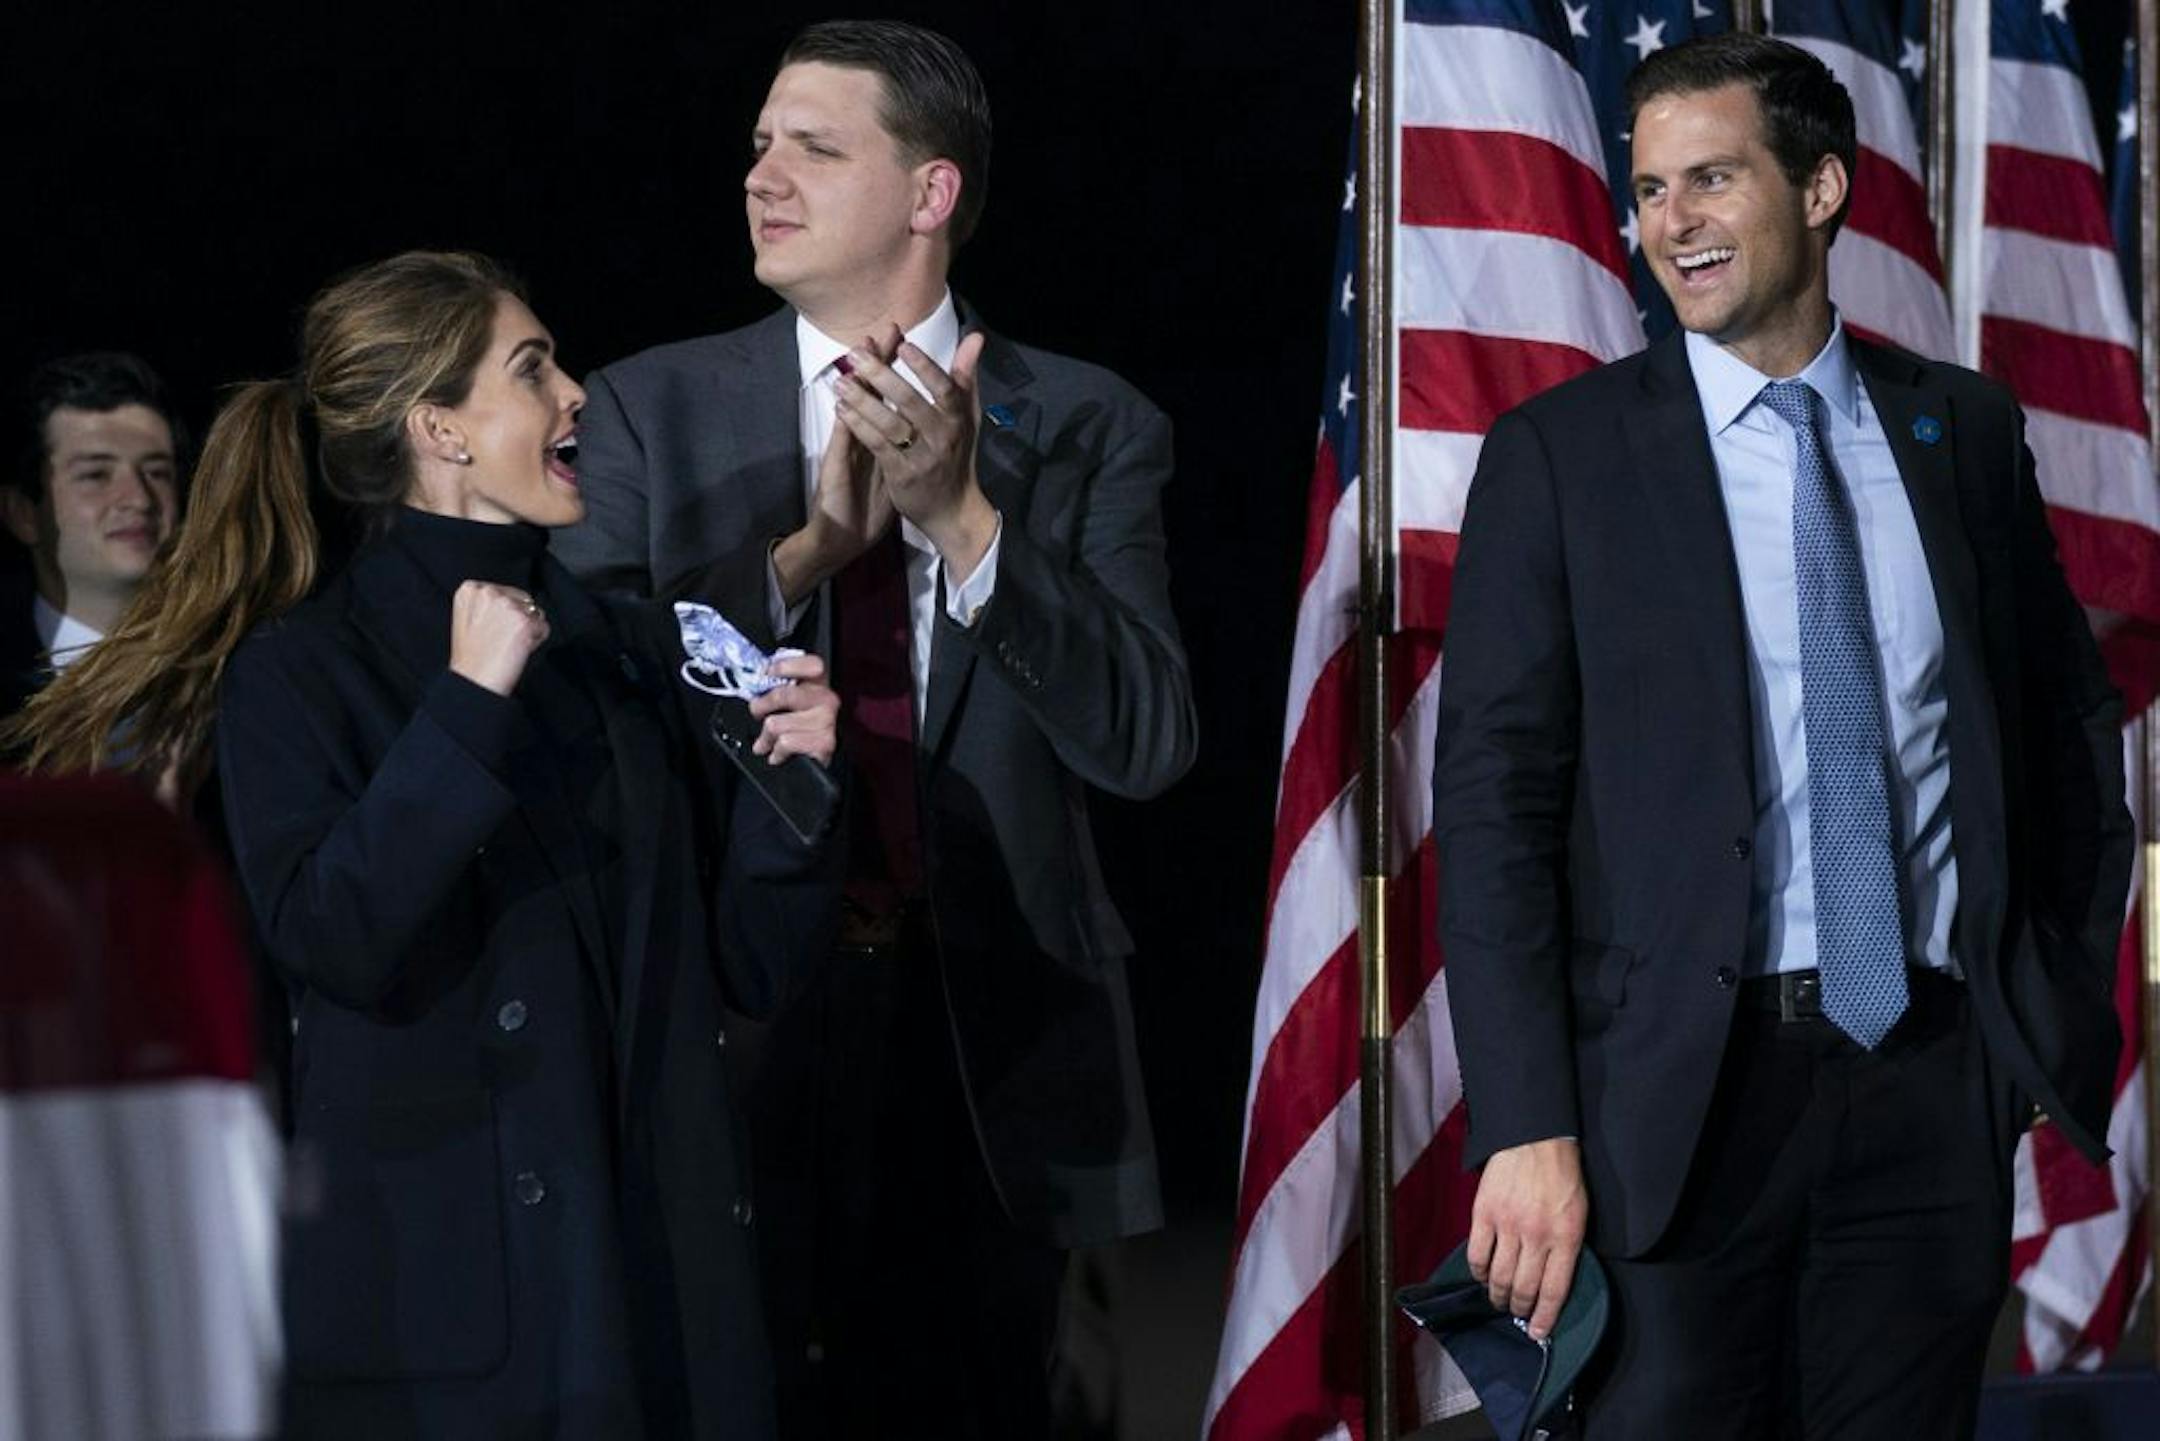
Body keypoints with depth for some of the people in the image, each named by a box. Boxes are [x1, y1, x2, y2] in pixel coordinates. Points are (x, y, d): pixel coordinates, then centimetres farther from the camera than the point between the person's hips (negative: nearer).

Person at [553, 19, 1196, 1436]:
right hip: (739, 1021, 0)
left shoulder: (1087, 429, 1)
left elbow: (1148, 740, -9)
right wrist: (807, 549, -19)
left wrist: (964, 518, -21)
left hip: (998, 1045, 0)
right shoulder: (651, 412, 3)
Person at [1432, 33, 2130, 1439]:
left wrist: (2067, 986, 11)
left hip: (1937, 1079, 2)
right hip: (1683, 1093, -2)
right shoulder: (1563, 455, 0)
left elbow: (2073, 715, 21)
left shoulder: (1964, 428, 10)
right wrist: (1528, 1127, -12)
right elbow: (1496, 800, -4)